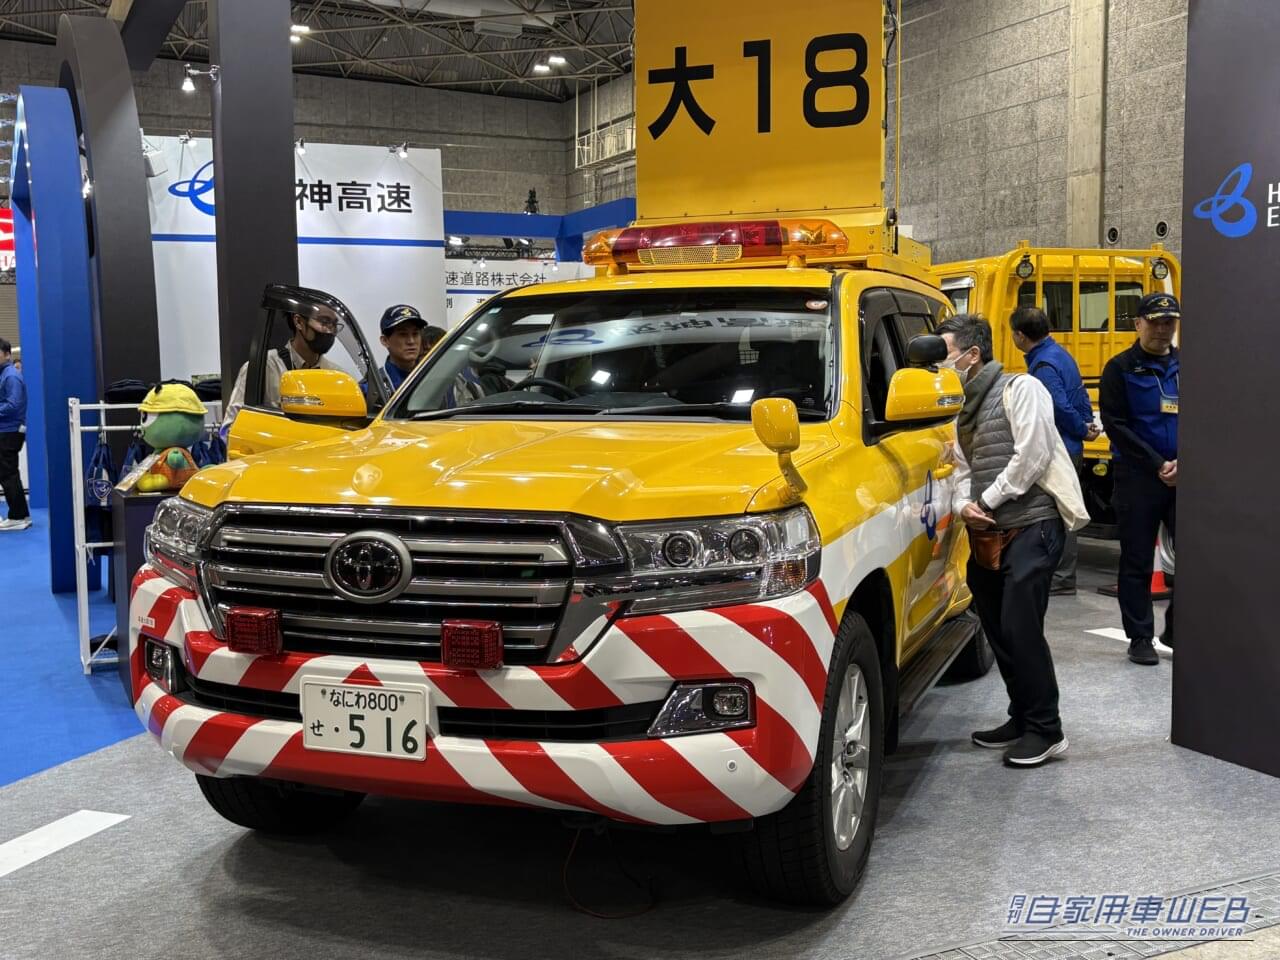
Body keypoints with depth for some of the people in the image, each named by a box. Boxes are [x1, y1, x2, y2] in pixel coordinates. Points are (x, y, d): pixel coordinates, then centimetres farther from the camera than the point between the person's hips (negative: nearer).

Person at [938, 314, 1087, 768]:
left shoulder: (1020, 390, -7)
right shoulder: (965, 409, 19)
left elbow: (1032, 457, -15)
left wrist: (986, 500, -11)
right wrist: (964, 505, -2)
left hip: (1031, 526, -8)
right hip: (988, 534, 9)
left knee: (1021, 629, -10)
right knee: (1000, 632, 11)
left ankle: (1045, 730, 0)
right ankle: (1022, 720, 23)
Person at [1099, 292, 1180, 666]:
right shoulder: (1120, 368, 0)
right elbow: (1116, 425, -7)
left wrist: (1182, 463, -9)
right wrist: (1157, 465, -12)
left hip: (1181, 478, 3)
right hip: (1137, 478, -3)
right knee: (1137, 562, 3)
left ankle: (1175, 630, 18)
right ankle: (1140, 638, 13)